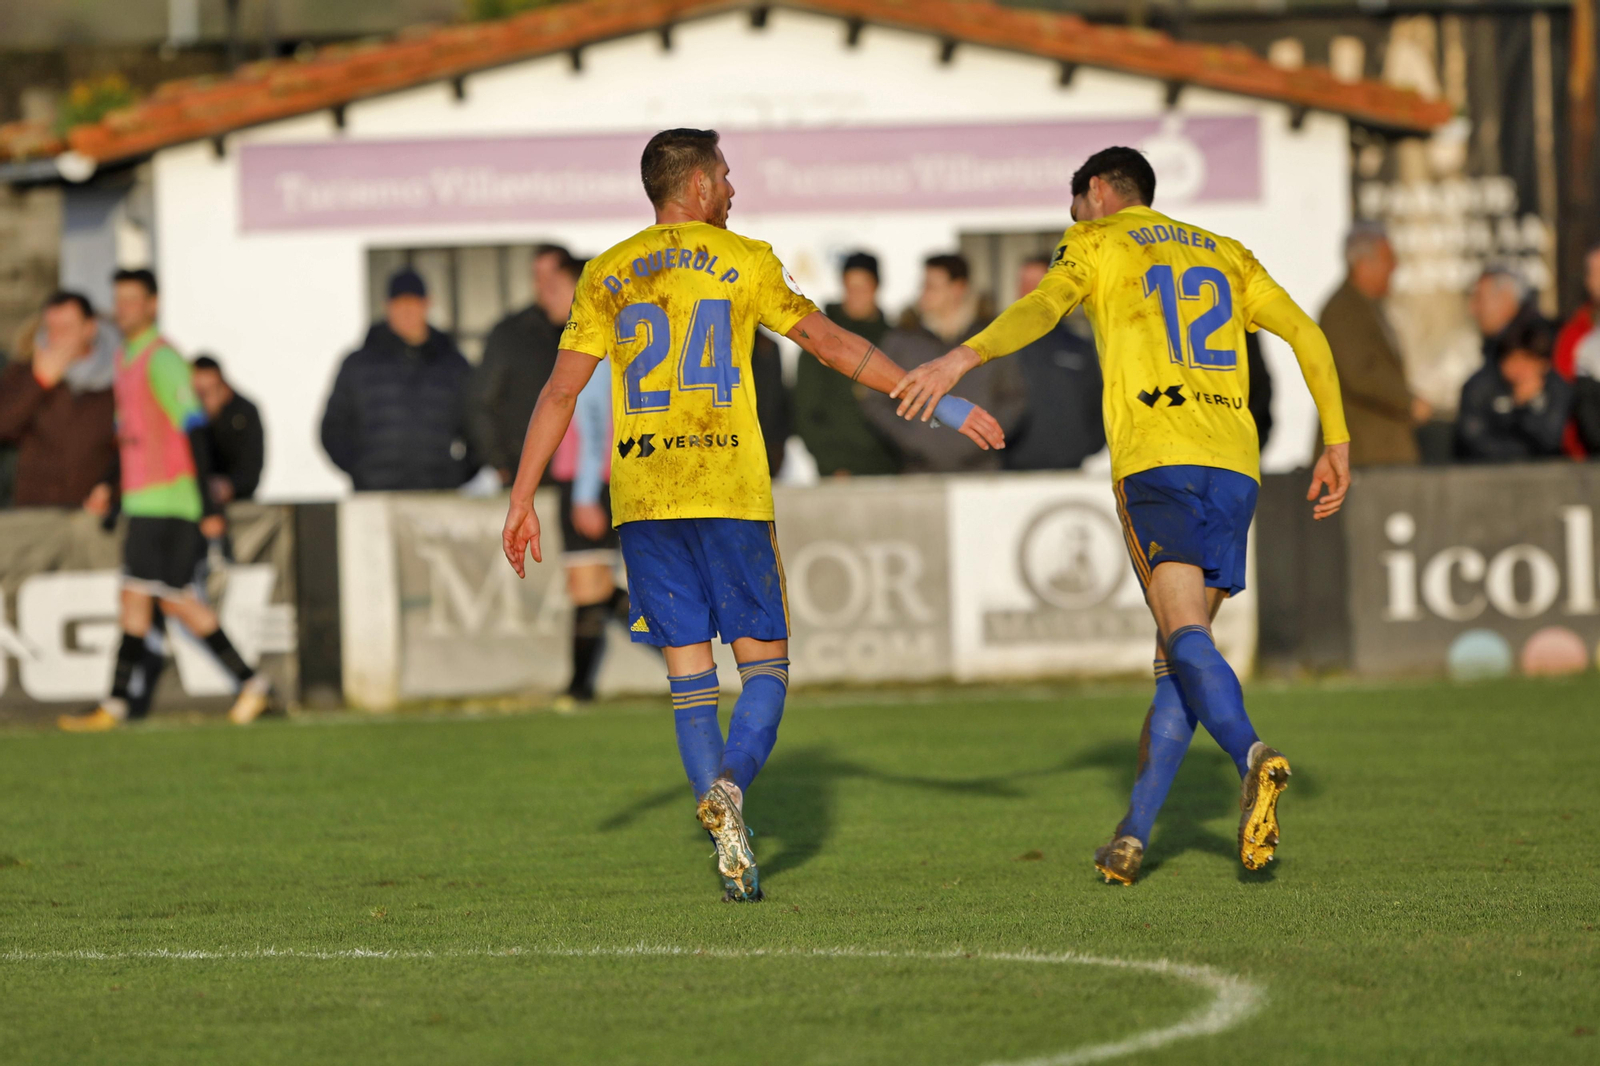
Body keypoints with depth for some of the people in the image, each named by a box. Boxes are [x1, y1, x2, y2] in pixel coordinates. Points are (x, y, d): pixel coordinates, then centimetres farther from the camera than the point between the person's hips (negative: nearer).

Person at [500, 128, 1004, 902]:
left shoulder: (607, 275, 11)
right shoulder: (742, 261, 3)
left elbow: (560, 391, 8)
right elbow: (834, 346, 1)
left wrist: (522, 502, 12)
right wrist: (942, 406, 5)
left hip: (641, 499, 3)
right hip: (730, 490, -3)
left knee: (689, 674, 6)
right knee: (765, 662, 5)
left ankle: (729, 844, -5)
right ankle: (730, 783, -23)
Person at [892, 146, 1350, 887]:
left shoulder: (1096, 245, 11)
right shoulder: (1225, 255, 27)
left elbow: (1043, 305, -11)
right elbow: (1308, 336, 17)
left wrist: (964, 358, -26)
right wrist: (1336, 444, 17)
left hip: (1157, 461, -5)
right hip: (1234, 464, 5)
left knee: (1186, 635, -16)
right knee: (1177, 653, 9)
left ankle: (1252, 757, -42)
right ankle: (1132, 834, 6)